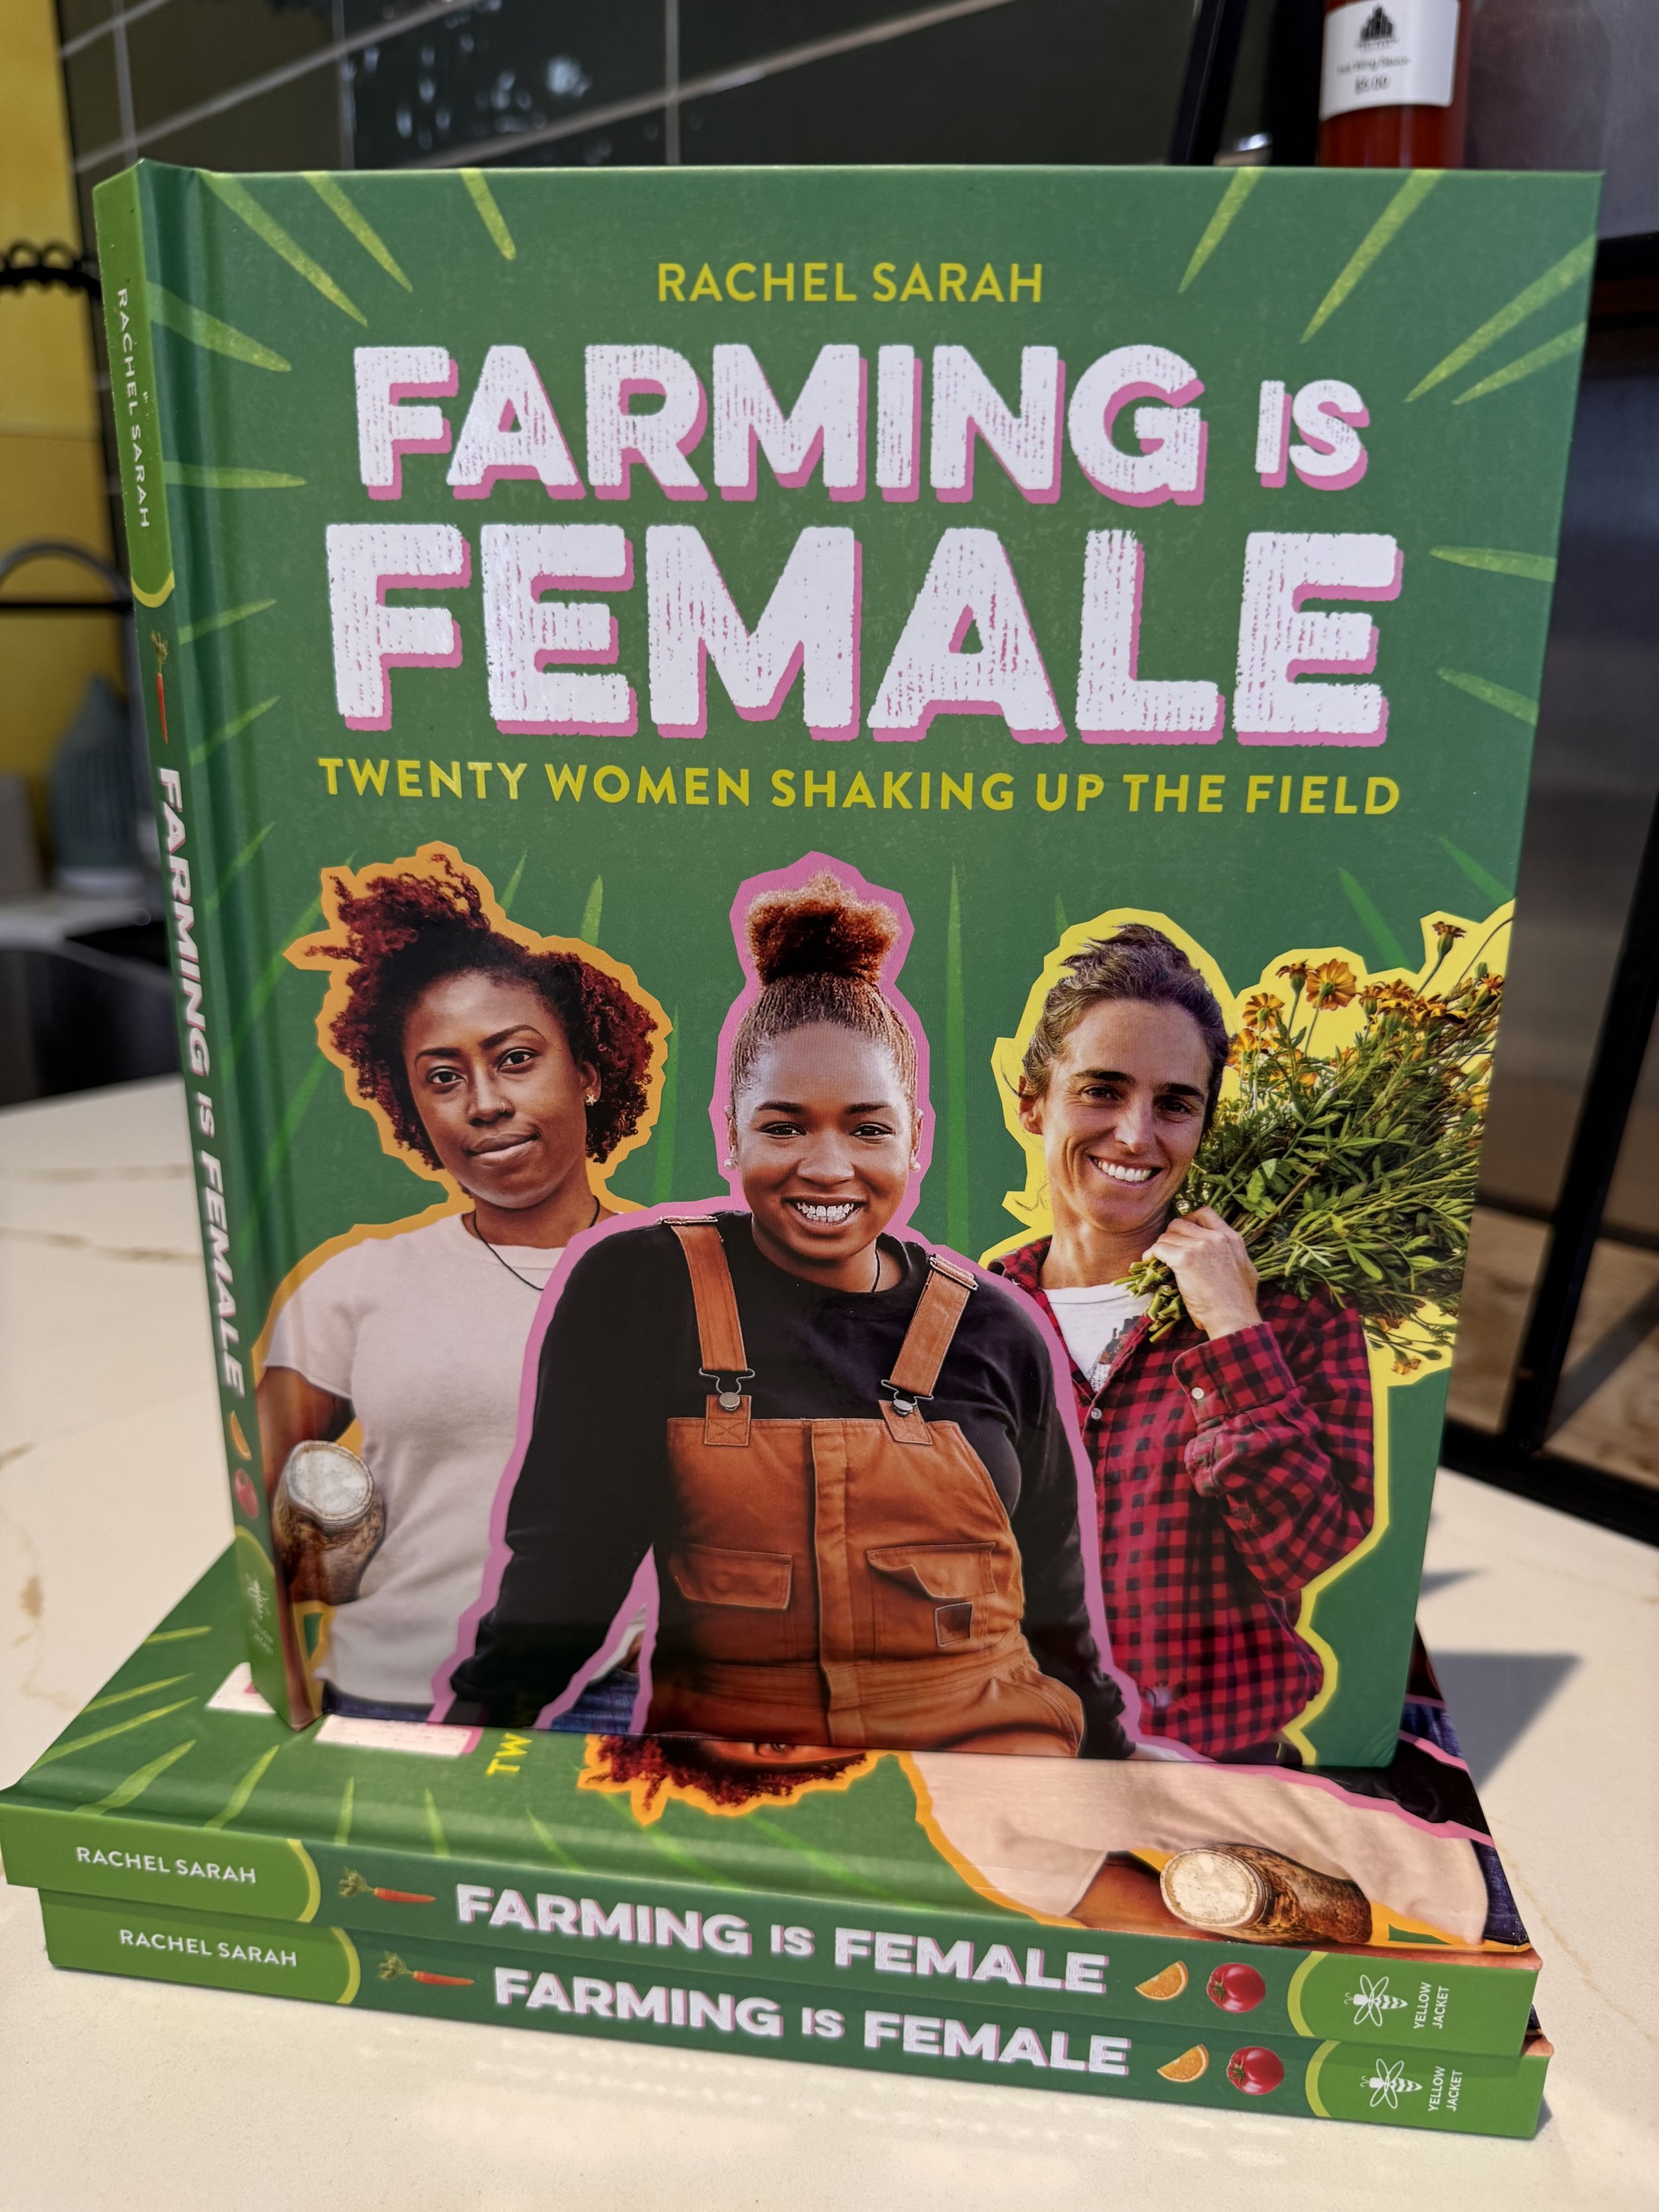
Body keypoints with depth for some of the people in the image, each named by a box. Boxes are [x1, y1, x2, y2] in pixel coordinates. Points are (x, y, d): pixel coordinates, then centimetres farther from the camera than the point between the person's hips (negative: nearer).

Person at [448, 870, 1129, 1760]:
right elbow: (564, 1560, -1)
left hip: (984, 1751, 2)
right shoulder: (637, 1289, -2)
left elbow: (1055, 1612, 12)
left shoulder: (995, 1333, 4)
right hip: (722, 1763, -1)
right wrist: (475, 1739, -10)